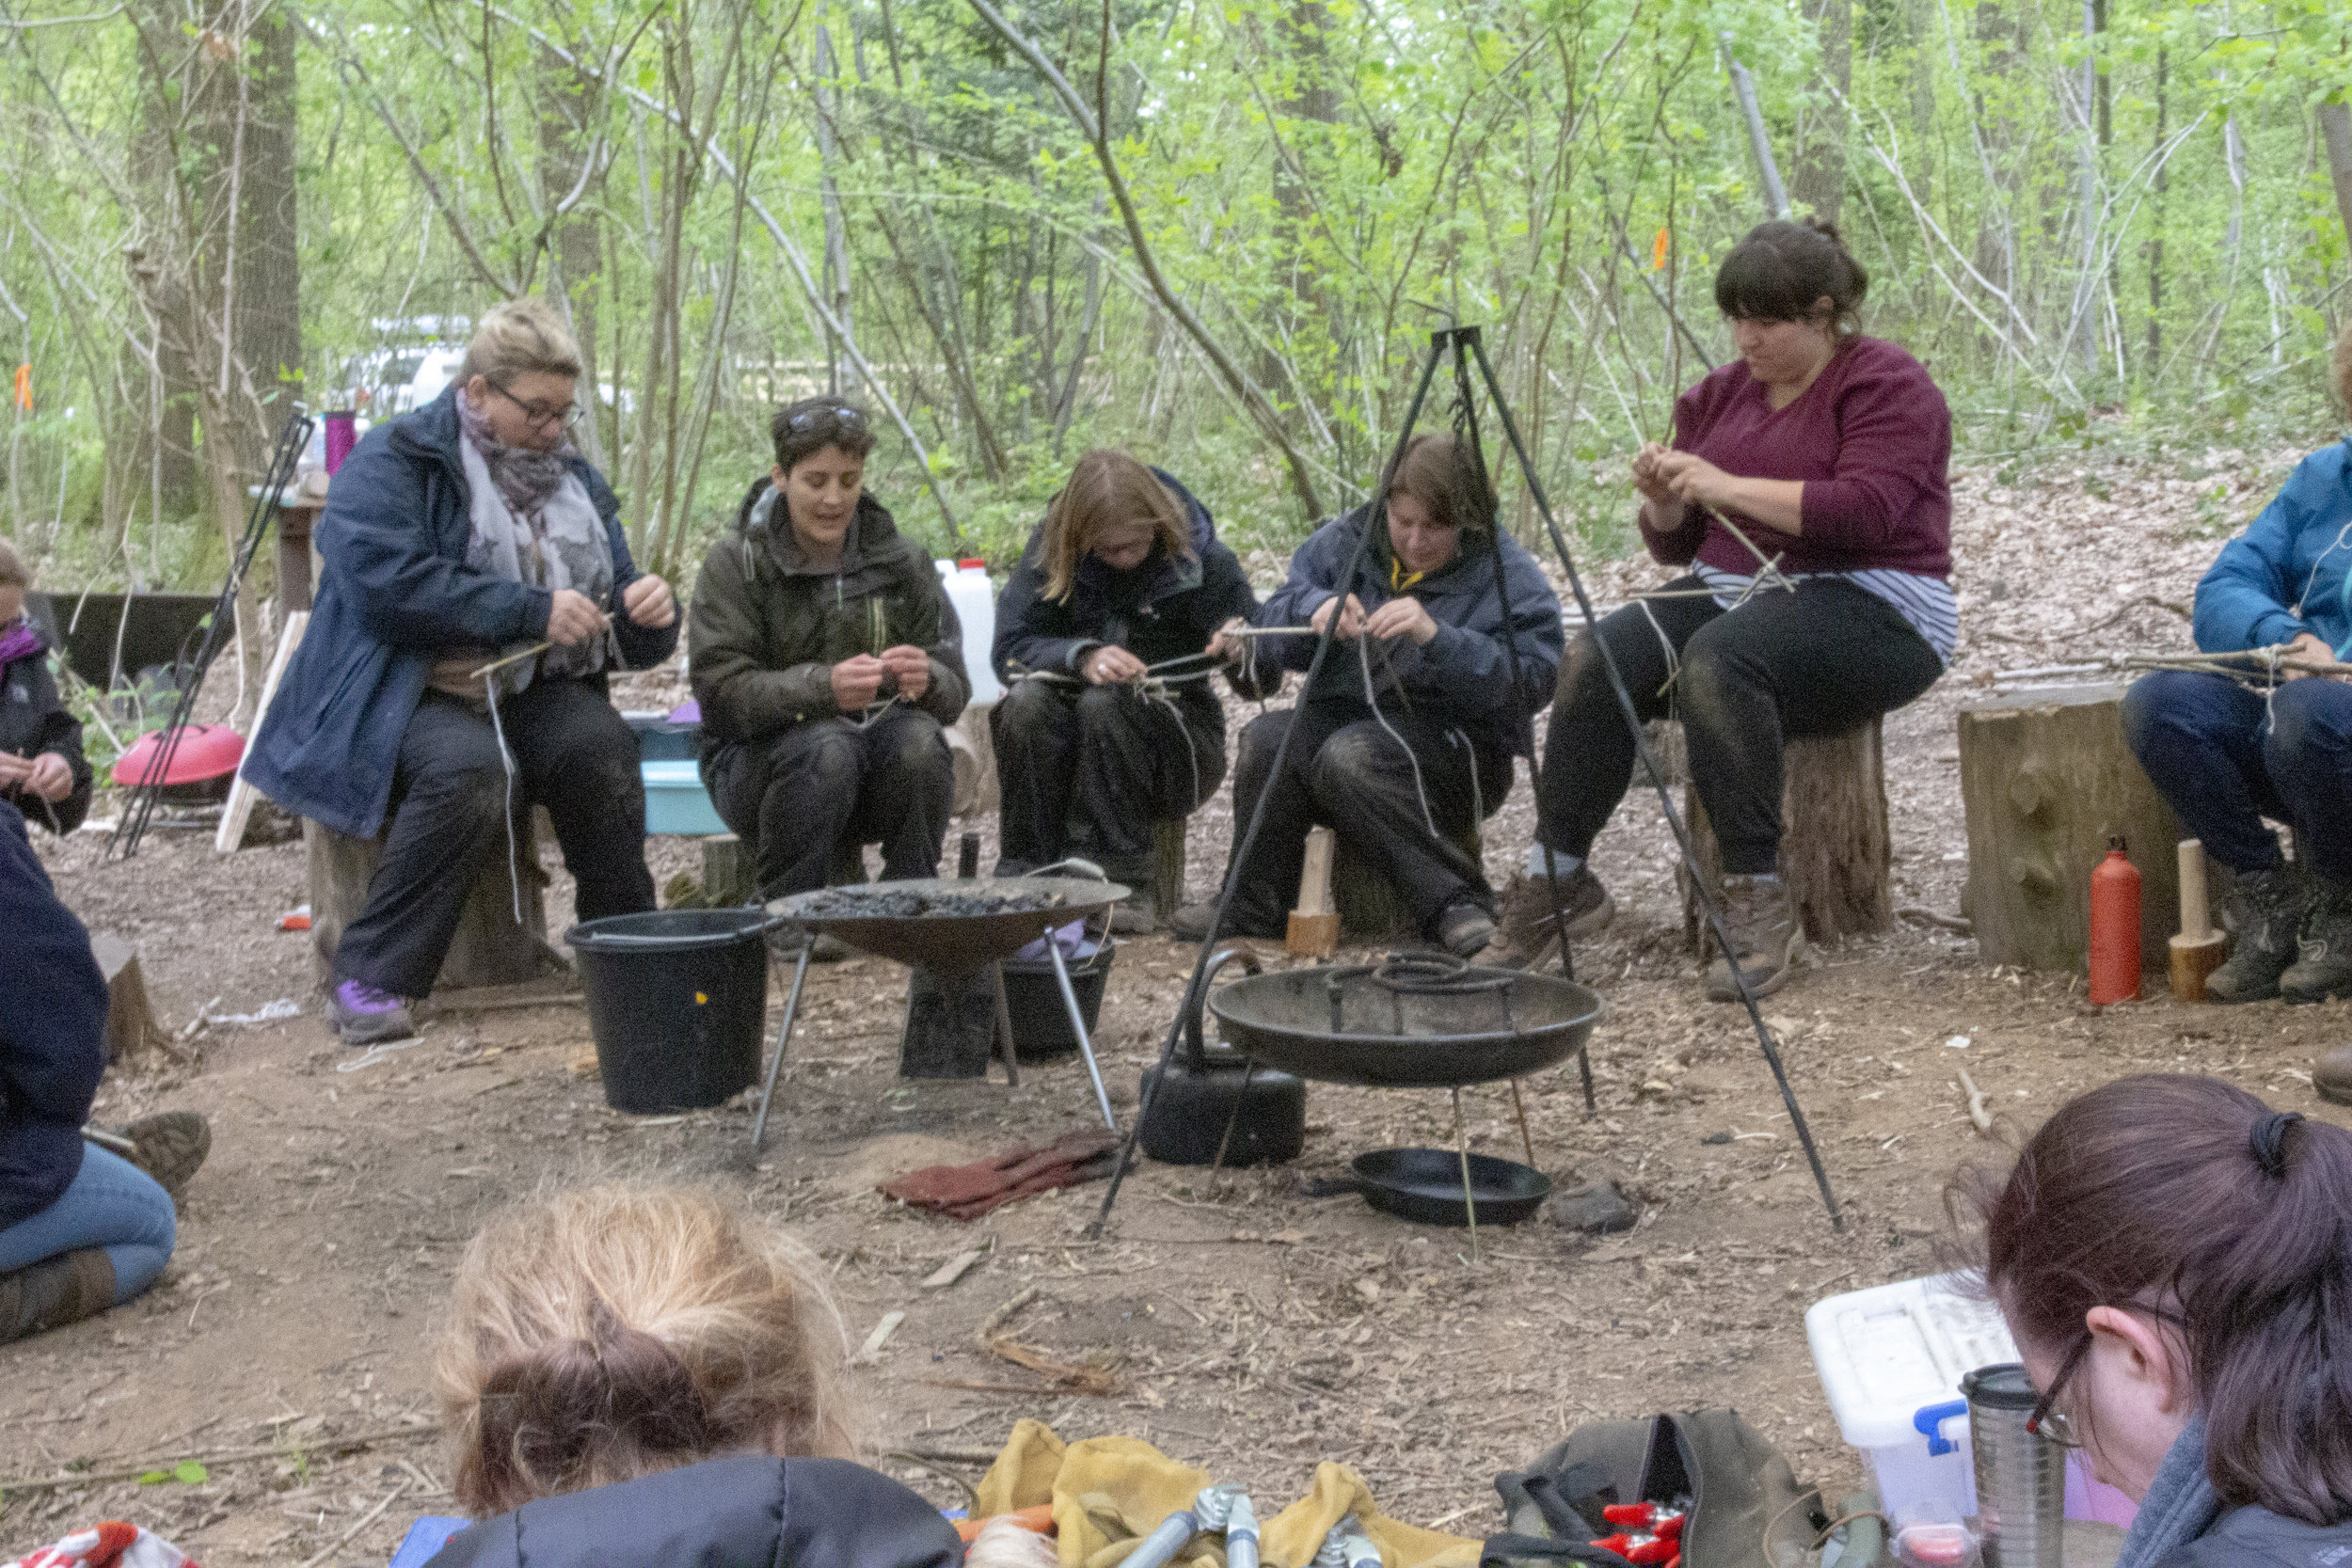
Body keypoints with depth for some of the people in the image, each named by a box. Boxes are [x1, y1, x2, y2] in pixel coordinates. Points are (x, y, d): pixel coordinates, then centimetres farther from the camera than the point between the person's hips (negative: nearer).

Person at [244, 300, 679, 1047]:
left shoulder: (573, 480, 16)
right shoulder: (391, 463, -5)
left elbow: (619, 639, 18)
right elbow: (390, 584, -23)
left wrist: (647, 613, -7)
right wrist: (532, 609, -22)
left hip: (524, 695, 5)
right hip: (402, 695, -5)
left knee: (599, 743, -27)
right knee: (470, 766, -37)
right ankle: (369, 979, -28)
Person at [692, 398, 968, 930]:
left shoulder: (901, 562, 4)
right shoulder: (733, 565, -7)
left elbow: (954, 693, 1)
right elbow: (722, 692, -18)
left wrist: (927, 681, -26)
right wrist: (821, 686, -35)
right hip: (756, 762, -3)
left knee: (918, 739, -29)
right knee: (829, 745, -35)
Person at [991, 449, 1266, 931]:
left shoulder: (1202, 559, -6)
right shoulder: (1051, 549, -4)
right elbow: (1009, 648, -14)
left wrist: (1243, 652, -28)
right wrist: (1081, 658, -33)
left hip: (1176, 739, -1)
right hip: (1069, 747, 2)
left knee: (1104, 705, -33)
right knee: (1025, 703, -31)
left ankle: (1117, 887, -29)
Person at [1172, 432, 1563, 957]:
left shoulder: (1509, 575, -7)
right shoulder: (1346, 541, 7)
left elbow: (1532, 678, -20)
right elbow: (1271, 627, 5)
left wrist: (1437, 638, -32)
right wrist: (1313, 610, -18)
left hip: (1455, 748, -5)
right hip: (1341, 718, 5)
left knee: (1350, 755, -35)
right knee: (1268, 738, -27)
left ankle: (1456, 902, -29)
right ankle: (1251, 908, -15)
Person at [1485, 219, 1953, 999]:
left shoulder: (1887, 385, -5)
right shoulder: (1722, 393, 15)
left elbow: (1865, 510, -21)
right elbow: (1678, 544, 17)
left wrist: (1730, 487, -22)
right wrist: (1664, 502, -7)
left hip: (1870, 607, -6)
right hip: (1731, 589, 7)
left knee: (1717, 662, -37)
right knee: (1593, 659, -22)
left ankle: (1757, 900, -29)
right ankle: (1555, 878, -16)